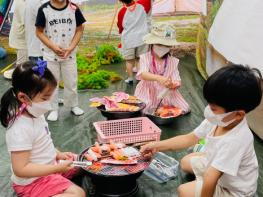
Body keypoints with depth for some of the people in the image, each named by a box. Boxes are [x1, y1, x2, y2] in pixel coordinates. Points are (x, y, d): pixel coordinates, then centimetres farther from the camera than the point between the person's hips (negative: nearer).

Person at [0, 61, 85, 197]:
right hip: (32, 182, -9)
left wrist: (58, 154, 1)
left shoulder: (35, 115, -2)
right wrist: (57, 168, -29)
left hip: (47, 167, 9)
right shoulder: (21, 130, -30)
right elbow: (20, 169, -29)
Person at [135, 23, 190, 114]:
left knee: (185, 109, -12)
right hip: (148, 95, -2)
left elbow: (177, 82, -7)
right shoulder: (145, 58, -7)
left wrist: (172, 85, -32)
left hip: (167, 94, 2)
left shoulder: (173, 61, -1)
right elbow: (143, 74, -26)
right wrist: (158, 78, -45)